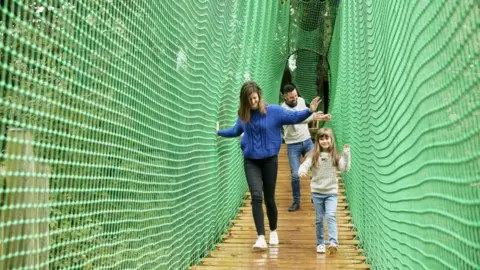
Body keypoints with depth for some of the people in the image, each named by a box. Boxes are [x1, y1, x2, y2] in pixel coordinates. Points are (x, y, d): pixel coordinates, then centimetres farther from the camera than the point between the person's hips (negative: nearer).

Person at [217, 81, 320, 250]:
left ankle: (273, 231, 32)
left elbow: (294, 117, -8)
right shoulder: (243, 115, 2)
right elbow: (236, 131, 21)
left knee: (269, 198, 9)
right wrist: (219, 132, 20)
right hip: (251, 162, 2)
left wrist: (310, 111, -22)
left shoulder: (274, 111, -9)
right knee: (256, 197, -13)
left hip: (269, 160, -1)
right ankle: (261, 237, -13)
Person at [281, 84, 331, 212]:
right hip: (293, 145, -5)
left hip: (307, 141, 5)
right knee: (295, 175, -5)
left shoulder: (301, 100, -2)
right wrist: (312, 117, -55)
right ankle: (296, 202, 11)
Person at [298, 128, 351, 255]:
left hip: (331, 192, -1)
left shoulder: (335, 156, 0)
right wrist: (302, 171, -35)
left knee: (331, 216, -16)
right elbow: (304, 165, -13)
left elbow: (345, 168, -9)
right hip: (317, 192, 1)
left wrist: (346, 154, -19)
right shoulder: (313, 155, -2)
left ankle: (333, 242, -21)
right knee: (319, 219, 9)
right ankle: (320, 243, 20)